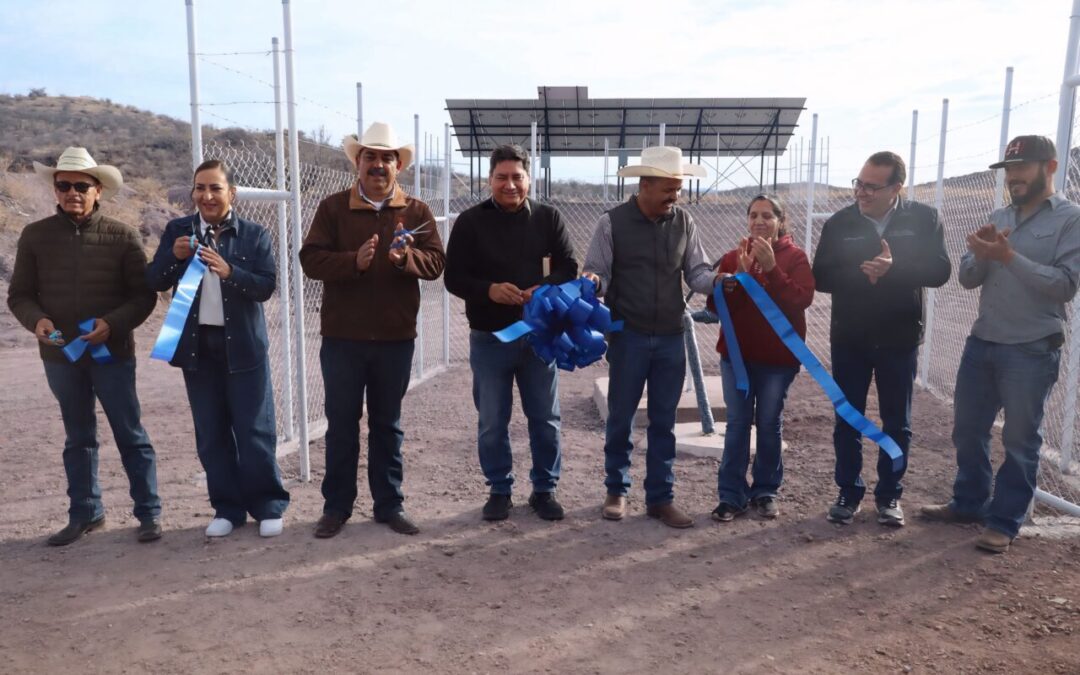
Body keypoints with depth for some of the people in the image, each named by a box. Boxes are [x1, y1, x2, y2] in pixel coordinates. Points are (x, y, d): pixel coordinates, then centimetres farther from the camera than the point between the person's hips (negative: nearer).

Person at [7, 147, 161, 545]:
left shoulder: (122, 236, -4)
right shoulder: (35, 236, 2)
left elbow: (144, 296, -4)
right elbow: (19, 294, 6)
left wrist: (112, 323, -20)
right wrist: (36, 320, -14)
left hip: (112, 352, -2)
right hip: (60, 354, 3)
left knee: (130, 435, 4)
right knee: (78, 437, 14)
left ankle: (149, 513, 13)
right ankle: (85, 513, 27)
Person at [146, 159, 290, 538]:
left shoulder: (255, 234, -1)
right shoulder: (176, 231, 6)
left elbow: (266, 286, -10)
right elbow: (154, 283, 3)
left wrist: (229, 271, -26)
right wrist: (175, 256, -16)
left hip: (243, 345, -3)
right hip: (196, 345, 3)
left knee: (255, 430, 1)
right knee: (211, 434, 9)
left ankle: (268, 506, 14)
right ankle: (227, 508, 21)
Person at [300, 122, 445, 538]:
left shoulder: (416, 212, 4)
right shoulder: (332, 208, 2)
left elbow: (435, 263, -4)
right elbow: (311, 259, -7)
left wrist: (407, 257, -25)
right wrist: (353, 261, -24)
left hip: (395, 337, 1)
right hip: (342, 336, -1)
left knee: (388, 424, 12)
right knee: (341, 425, 8)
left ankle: (389, 504, 23)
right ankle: (336, 506, 21)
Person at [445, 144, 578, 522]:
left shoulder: (548, 218, 2)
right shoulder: (470, 222, -2)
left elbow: (568, 268, 1)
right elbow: (454, 278, -4)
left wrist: (545, 289, -20)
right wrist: (489, 290, -24)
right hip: (489, 338, -1)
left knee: (545, 418, 9)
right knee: (492, 422, 8)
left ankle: (544, 489, 25)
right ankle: (499, 490, 25)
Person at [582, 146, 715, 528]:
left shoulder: (683, 222, 3)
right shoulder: (613, 223, -6)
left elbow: (696, 272, 4)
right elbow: (598, 275, -5)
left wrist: (717, 281, -17)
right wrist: (592, 283, -27)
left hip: (671, 338, 3)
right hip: (628, 336, -3)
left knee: (664, 422, 9)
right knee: (620, 418, 8)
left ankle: (660, 498, 21)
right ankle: (616, 491, 26)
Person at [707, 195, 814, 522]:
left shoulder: (794, 256, -3)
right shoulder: (733, 257, 4)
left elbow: (802, 300, -18)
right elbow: (715, 304, -3)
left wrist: (771, 267, -24)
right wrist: (738, 275, -19)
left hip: (778, 355, -2)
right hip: (736, 352, 2)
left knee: (769, 423, 7)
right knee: (737, 423, 3)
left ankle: (765, 491, 20)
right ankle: (732, 494, 9)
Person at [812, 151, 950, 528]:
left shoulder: (923, 219, -3)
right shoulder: (839, 223, -2)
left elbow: (940, 271, -10)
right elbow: (821, 277, -6)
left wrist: (894, 267, -27)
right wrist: (860, 272, -24)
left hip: (899, 339, 0)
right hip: (849, 339, 1)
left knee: (897, 423, 9)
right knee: (847, 421, 7)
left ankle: (890, 496, 24)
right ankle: (849, 493, 20)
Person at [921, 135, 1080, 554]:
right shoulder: (998, 218, 12)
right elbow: (967, 279, 8)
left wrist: (1009, 256, -20)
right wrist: (981, 256, -13)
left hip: (1032, 350, -6)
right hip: (981, 343, 6)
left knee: (1020, 439, 4)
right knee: (967, 429, 14)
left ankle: (1004, 522, 15)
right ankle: (969, 503, 30)